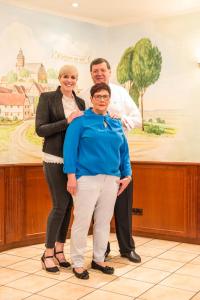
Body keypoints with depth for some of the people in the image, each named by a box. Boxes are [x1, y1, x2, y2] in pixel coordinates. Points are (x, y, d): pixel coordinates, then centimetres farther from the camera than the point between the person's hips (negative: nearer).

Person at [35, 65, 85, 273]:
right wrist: (66, 122, -17)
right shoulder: (47, 98, -3)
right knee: (60, 205, -7)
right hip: (55, 159, -5)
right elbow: (40, 129, -10)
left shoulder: (80, 102, 13)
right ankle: (48, 254, 8)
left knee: (68, 205, 8)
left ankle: (59, 250, 21)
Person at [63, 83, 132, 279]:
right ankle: (77, 263, 12)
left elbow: (124, 152, 17)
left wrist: (127, 175, 10)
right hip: (86, 178, -5)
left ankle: (98, 259, 25)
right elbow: (69, 148, -8)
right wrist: (71, 175, -15)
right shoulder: (81, 121, -1)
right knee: (82, 221, -2)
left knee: (104, 221, 11)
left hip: (111, 180, 5)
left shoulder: (116, 124, 15)